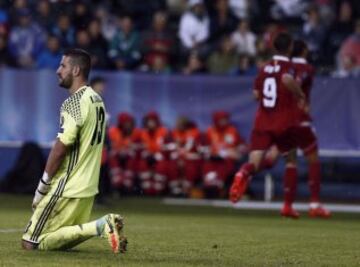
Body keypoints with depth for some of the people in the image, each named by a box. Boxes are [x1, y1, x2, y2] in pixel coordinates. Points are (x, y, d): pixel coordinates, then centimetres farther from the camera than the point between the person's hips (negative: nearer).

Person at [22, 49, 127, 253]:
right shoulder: (98, 100, 13)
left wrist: (42, 187, -11)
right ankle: (105, 225, -3)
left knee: (31, 243, -7)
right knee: (63, 240, 18)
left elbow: (61, 147, -19)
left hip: (67, 190, -9)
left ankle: (101, 227, -17)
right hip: (89, 188, 9)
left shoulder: (74, 103, -15)